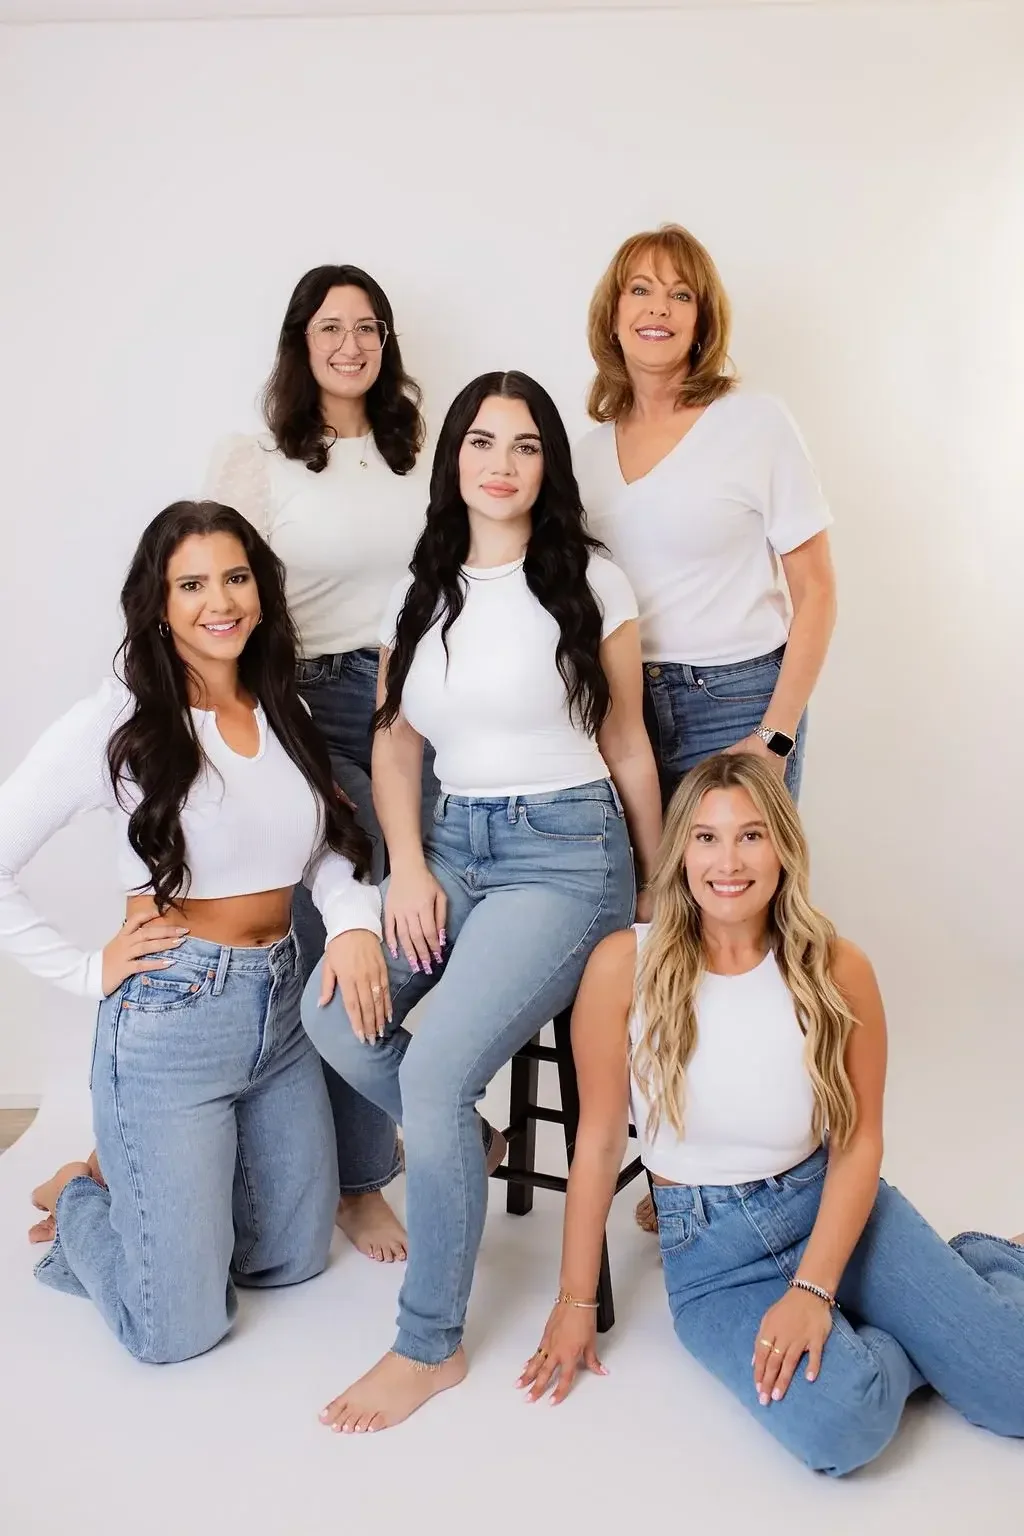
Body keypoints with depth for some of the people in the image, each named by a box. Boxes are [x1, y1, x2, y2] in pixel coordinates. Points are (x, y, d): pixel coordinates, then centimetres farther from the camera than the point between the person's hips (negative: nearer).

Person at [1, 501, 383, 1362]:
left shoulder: (287, 714, 6)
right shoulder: (117, 725, -13)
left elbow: (332, 850, 6)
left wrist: (354, 922, -14)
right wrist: (88, 974, -12)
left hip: (283, 1009, 6)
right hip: (171, 1024, -6)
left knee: (294, 1262, 19)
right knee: (183, 1331, 2)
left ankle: (135, 1181, 39)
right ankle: (79, 1202, 30)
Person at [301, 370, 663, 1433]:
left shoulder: (591, 583, -2)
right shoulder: (419, 593, 11)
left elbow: (627, 749, 3)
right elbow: (394, 745, 11)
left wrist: (655, 892, 9)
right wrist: (406, 866, -5)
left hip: (565, 849, -5)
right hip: (450, 841, 5)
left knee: (436, 1075, -21)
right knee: (333, 1011, -20)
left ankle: (430, 1349, 0)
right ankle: (459, 1146, 14)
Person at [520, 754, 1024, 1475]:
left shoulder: (838, 969, -9)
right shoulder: (625, 966, -13)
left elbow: (859, 1144, -4)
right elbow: (599, 1141, -5)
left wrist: (813, 1289, -17)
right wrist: (576, 1302, 0)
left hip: (833, 1205, 1)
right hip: (710, 1247, -1)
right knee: (838, 1425, -27)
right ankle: (906, 1342, 8)